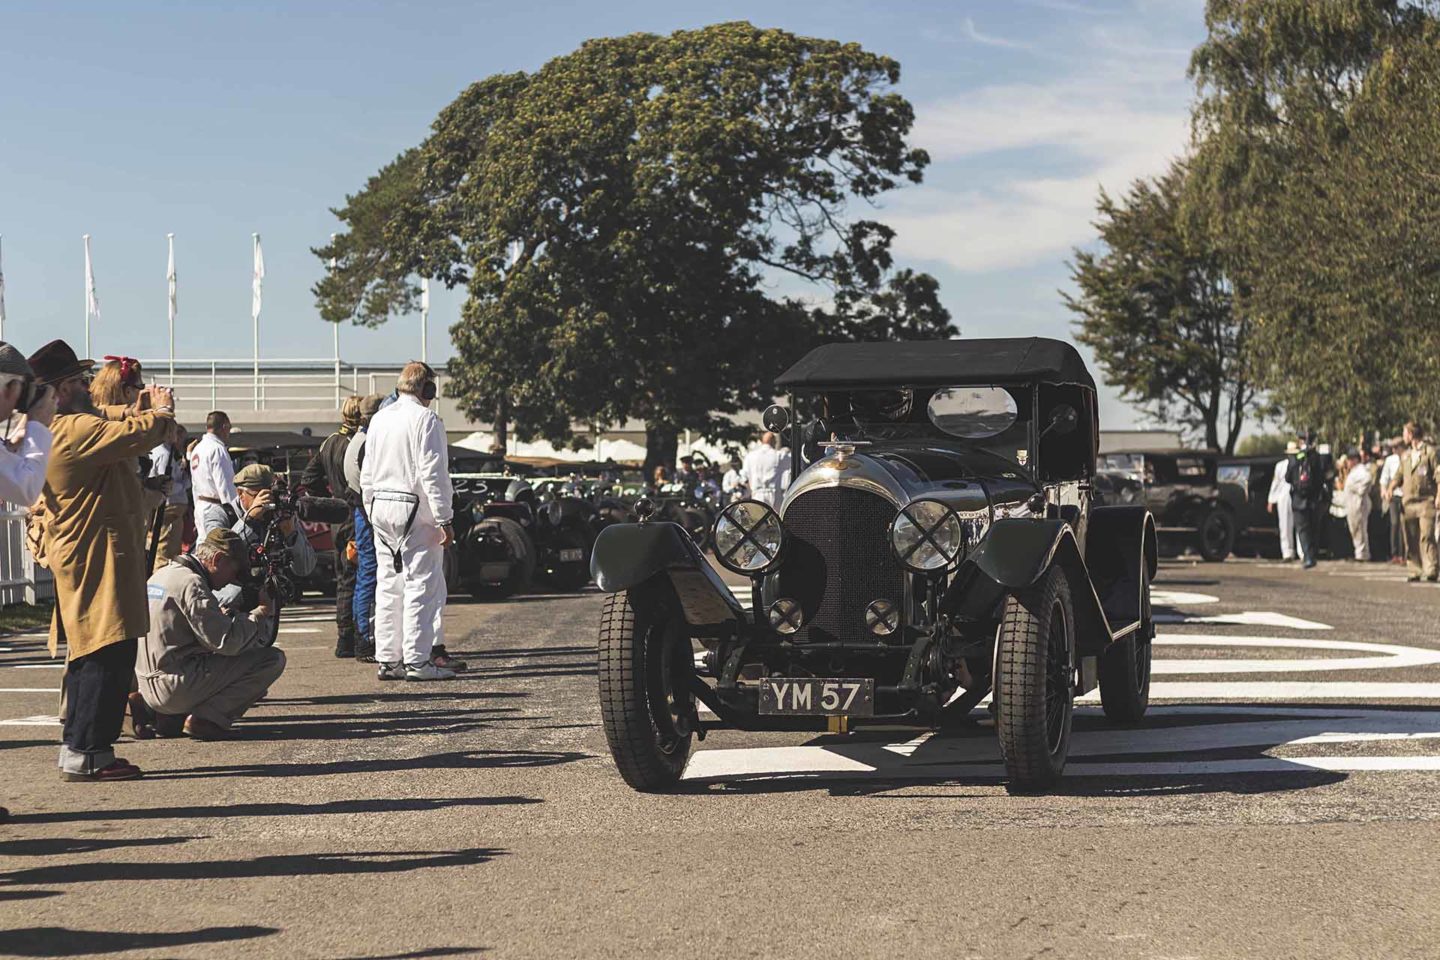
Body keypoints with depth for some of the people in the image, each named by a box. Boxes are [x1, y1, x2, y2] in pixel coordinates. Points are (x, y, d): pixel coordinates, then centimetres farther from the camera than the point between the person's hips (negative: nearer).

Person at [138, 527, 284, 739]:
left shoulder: (160, 574, 15)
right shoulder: (191, 583, -14)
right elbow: (227, 642, -18)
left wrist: (223, 615, 13)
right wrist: (261, 612, -5)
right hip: (175, 688, -10)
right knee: (273, 660, -9)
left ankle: (172, 717, 15)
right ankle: (206, 717, -11)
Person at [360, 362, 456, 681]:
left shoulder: (379, 419, 13)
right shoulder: (425, 419, -11)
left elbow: (367, 473, 16)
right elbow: (432, 474, -15)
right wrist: (443, 520, -13)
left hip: (380, 507, 8)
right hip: (414, 509, -8)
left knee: (389, 584, 11)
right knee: (422, 584, -4)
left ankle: (387, 659, 12)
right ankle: (416, 660, -6)